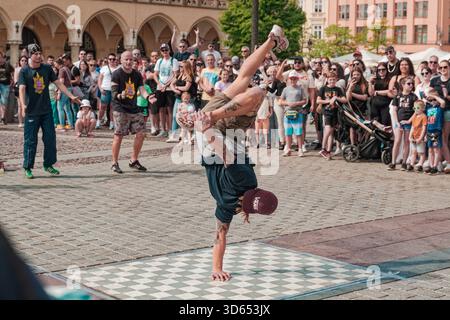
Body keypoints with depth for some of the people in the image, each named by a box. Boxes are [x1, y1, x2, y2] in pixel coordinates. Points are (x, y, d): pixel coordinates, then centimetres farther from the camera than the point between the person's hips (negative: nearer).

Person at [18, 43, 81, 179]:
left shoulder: (47, 68, 6)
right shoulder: (24, 71, -5)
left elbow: (58, 83, 8)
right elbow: (22, 89, -15)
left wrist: (71, 96, 0)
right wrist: (23, 105, -31)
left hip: (46, 111, 4)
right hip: (32, 112, -4)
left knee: (50, 138, 6)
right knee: (30, 141, 0)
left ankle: (48, 165, 20)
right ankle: (28, 168, 9)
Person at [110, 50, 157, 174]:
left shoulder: (137, 75, 11)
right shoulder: (117, 74, -7)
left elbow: (141, 89, 1)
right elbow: (113, 93, -12)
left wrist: (148, 97, -20)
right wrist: (120, 95, -35)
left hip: (134, 108, 6)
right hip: (120, 109, -6)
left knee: (140, 134, 3)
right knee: (119, 135, -8)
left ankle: (134, 161, 19)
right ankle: (114, 163, 4)